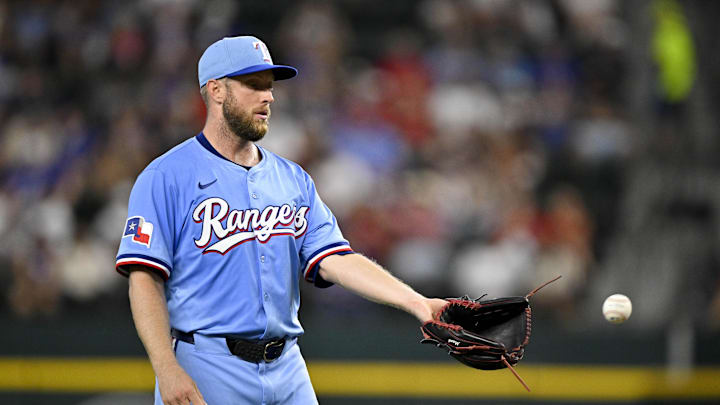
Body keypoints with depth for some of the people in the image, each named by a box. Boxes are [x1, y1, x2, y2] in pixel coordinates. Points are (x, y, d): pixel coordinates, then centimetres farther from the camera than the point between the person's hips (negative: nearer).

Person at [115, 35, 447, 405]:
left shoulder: (294, 180, 15)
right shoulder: (167, 177, -3)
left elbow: (335, 259, 5)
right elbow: (145, 278, -10)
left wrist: (417, 303, -10)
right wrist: (167, 370, -21)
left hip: (287, 372, 5)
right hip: (205, 372, -5)